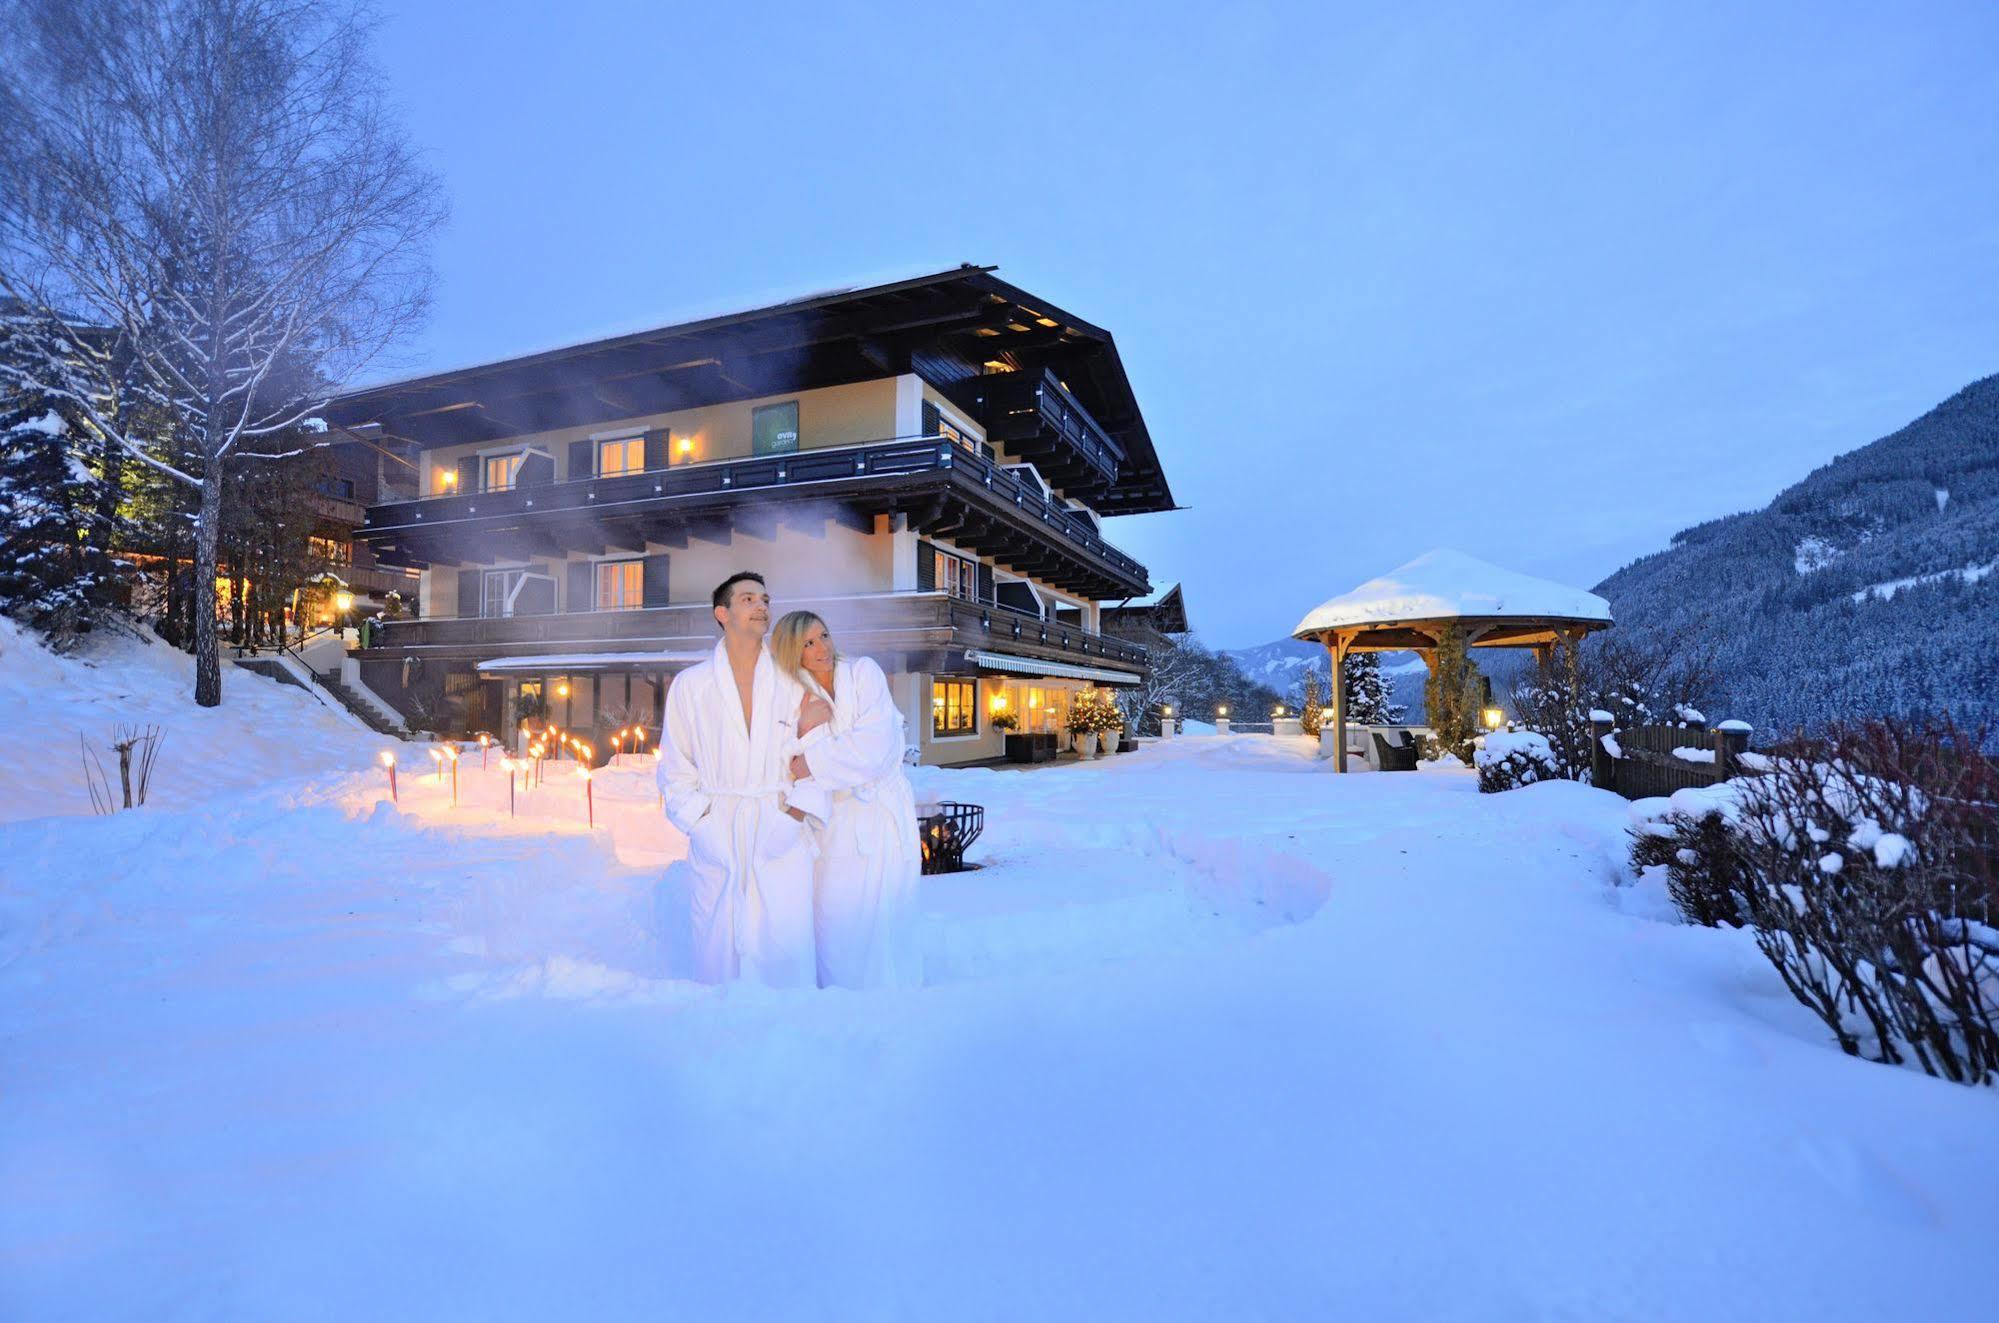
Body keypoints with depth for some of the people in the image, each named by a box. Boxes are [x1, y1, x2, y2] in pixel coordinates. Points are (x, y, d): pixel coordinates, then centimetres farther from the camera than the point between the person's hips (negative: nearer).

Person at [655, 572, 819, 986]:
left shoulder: (793, 682, 8)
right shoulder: (689, 685, 8)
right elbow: (675, 767, 7)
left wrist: (796, 815, -9)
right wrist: (701, 824, -5)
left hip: (782, 840, 0)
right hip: (716, 840, 0)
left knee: (789, 949, -3)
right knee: (717, 950, 3)